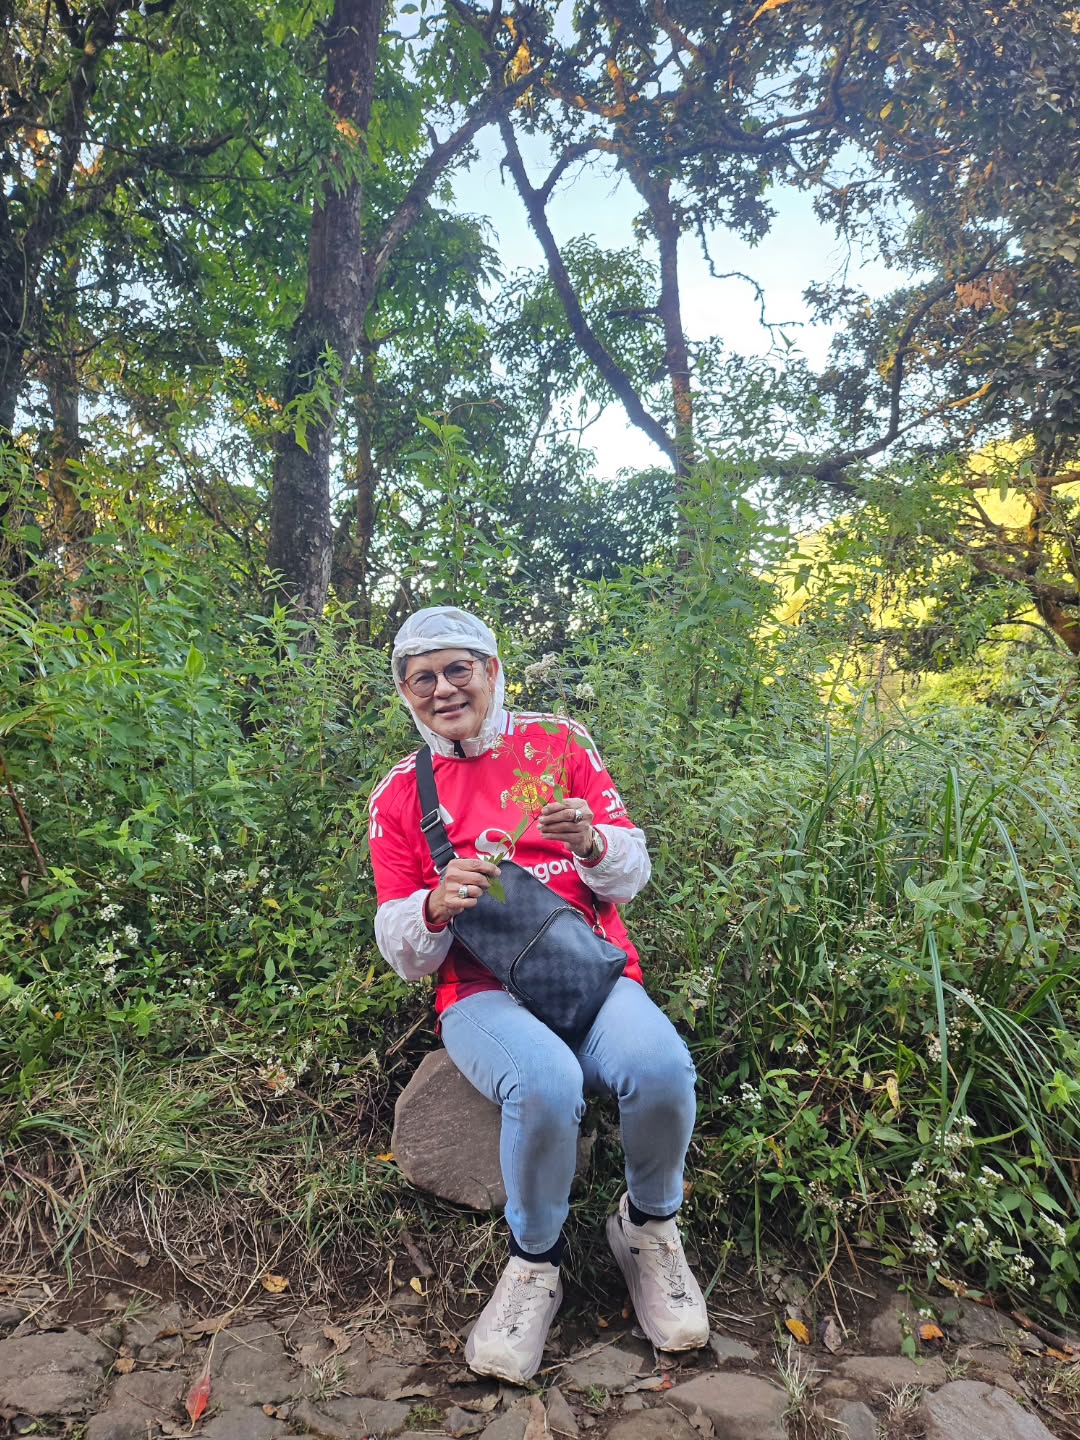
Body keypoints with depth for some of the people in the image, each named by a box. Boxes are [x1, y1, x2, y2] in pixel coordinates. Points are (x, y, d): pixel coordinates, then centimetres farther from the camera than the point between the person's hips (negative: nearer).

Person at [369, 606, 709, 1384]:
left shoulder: (559, 743, 7)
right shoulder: (399, 795, 7)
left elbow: (631, 875, 7)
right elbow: (403, 954, 6)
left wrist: (592, 843, -16)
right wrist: (437, 906, -17)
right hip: (484, 990, -1)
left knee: (661, 1066, -30)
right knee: (546, 1083, -33)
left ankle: (650, 1226, 4)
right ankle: (536, 1262, -1)